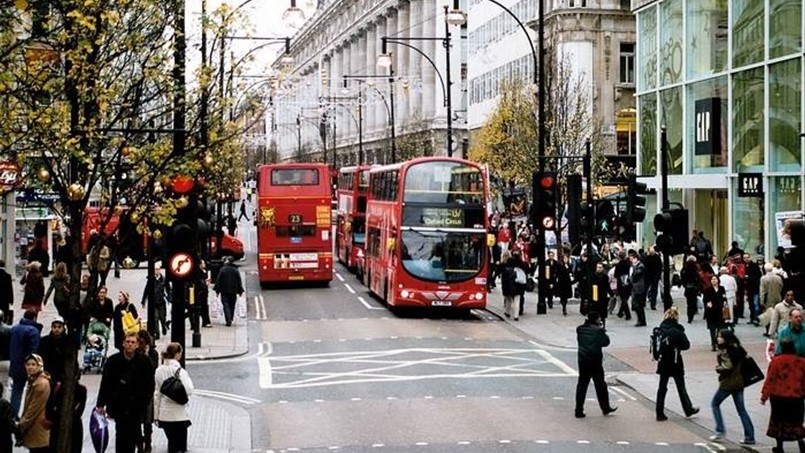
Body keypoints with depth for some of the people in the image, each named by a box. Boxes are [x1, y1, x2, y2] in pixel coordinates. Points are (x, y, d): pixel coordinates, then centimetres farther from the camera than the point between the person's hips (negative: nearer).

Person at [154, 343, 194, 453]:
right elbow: (188, 391, -20)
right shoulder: (179, 370, -13)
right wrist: (187, 378, -2)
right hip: (179, 415, -5)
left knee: (171, 444, 16)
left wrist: (156, 415, 13)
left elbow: (157, 394, 7)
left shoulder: (159, 371, 2)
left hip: (164, 415, 5)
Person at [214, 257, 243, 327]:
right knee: (232, 306, 14)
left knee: (226, 305, -3)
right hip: (233, 291, 3)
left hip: (224, 292, -3)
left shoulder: (222, 270, -7)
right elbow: (239, 281, 3)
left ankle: (228, 320, -18)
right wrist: (240, 291, 10)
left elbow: (218, 281, -6)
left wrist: (217, 290, 1)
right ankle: (230, 320, 20)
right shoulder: (235, 270, 0)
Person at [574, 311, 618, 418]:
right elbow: (606, 342, -7)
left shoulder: (580, 329, 1)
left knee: (582, 385, 7)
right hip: (595, 361, -4)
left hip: (582, 361, 4)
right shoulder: (598, 330, -14)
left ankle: (579, 410, 4)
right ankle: (605, 408, 22)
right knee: (600, 385, 10)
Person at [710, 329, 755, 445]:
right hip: (739, 383, 7)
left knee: (715, 404, 12)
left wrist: (718, 369, -2)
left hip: (727, 383, -7)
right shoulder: (737, 348, 8)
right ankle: (749, 437, 6)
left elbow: (727, 367, -21)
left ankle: (720, 430, 5)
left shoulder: (724, 351, -15)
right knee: (741, 410, 9)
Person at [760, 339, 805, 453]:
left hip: (778, 397, -2)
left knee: (779, 421, 10)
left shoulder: (776, 361, -11)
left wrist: (764, 395, -4)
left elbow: (770, 379, -10)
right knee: (796, 421, 13)